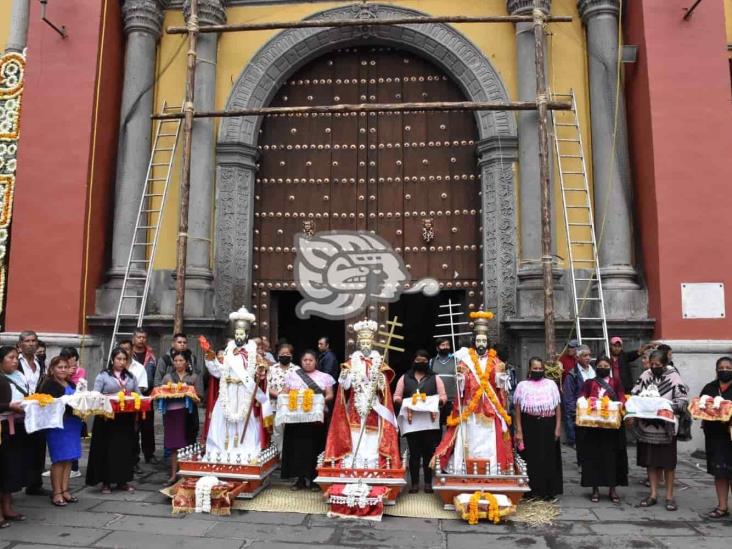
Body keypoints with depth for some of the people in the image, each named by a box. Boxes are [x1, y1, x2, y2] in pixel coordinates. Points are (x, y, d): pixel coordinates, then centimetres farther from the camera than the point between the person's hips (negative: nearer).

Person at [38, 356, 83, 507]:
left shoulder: (71, 384, 18)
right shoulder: (48, 384, -5)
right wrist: (68, 405, -24)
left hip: (73, 424, 7)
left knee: (69, 458, 8)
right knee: (59, 459, -3)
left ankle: (65, 490, 15)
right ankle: (56, 493, 5)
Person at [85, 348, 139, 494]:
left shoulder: (131, 377, 14)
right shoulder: (103, 376, 1)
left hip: (126, 419, 4)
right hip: (108, 418, -4)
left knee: (125, 448, 7)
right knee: (107, 449, 0)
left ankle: (123, 480, 17)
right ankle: (106, 482, 11)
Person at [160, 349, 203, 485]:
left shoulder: (194, 377, 9)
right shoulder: (167, 377, 15)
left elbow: (199, 395, 5)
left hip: (187, 412, -1)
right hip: (171, 412, 1)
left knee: (187, 445, -2)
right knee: (174, 445, -1)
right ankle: (174, 474, 7)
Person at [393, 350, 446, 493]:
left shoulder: (435, 378, 13)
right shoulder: (405, 378, 13)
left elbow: (443, 396, 7)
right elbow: (396, 397, 8)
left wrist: (437, 401, -14)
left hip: (430, 421, 0)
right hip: (411, 421, 0)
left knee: (429, 452, 0)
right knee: (414, 453, 1)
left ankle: (428, 483, 9)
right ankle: (414, 483, 8)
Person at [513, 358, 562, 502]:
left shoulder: (551, 384, 7)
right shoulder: (522, 385, 3)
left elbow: (558, 407, 6)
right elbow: (517, 409, 0)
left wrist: (558, 428, -1)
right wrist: (518, 430, -6)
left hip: (548, 426, 1)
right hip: (529, 426, -1)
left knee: (549, 459, 6)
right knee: (530, 459, 4)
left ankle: (549, 491, 17)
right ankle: (532, 491, 15)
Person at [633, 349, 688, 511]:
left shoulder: (674, 378, -9)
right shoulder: (645, 375, 2)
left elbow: (683, 400, -11)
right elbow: (634, 394, 8)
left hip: (666, 426, -3)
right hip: (647, 426, 4)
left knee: (668, 462, 8)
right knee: (651, 461, 12)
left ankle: (669, 496, 22)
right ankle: (653, 494, 24)